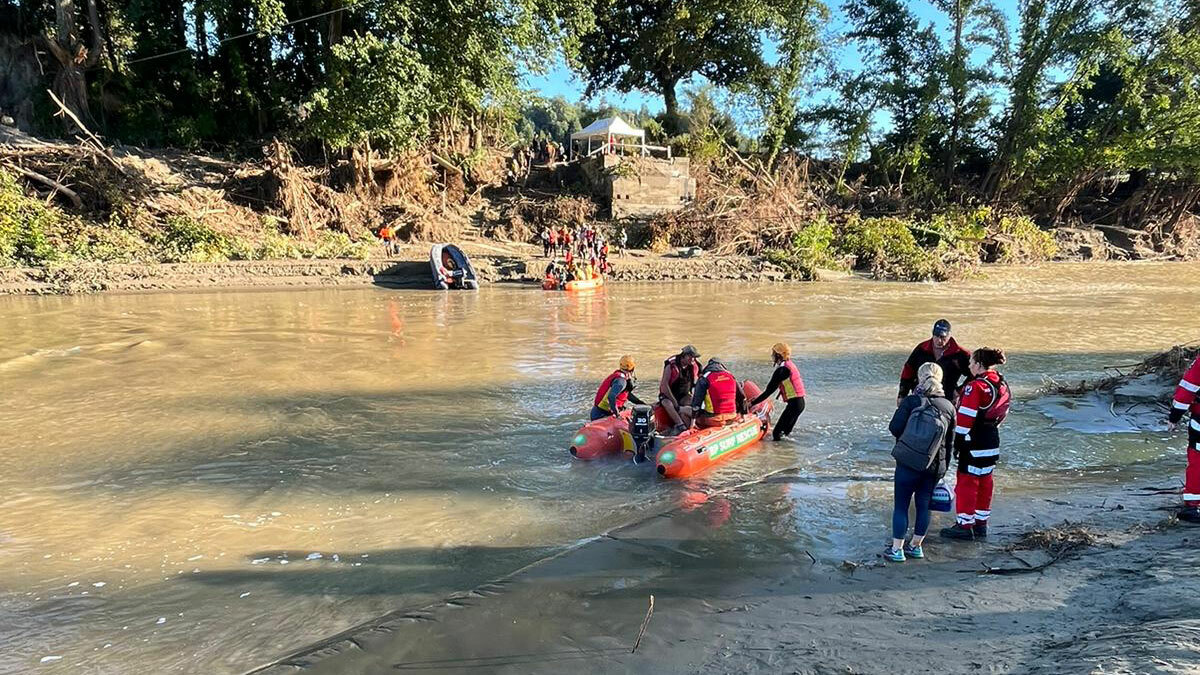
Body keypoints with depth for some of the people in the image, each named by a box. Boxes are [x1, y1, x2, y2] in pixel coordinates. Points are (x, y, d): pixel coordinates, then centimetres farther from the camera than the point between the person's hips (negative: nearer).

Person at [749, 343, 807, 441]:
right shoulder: (789, 364, 11)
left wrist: (753, 403, -14)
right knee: (785, 432, 18)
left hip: (794, 403, -10)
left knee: (777, 434, -8)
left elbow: (769, 390, -18)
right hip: (800, 401, 10)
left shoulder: (781, 370, -17)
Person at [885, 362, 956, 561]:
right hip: (933, 467, 4)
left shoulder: (911, 401, -9)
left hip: (907, 462, -3)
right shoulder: (949, 407, 1)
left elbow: (894, 428, -13)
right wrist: (944, 467, 14)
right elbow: (950, 441, 5)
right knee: (923, 505, 16)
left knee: (900, 505, 6)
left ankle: (897, 549, 10)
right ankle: (916, 546, 27)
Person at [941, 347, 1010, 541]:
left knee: (967, 481, 0)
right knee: (985, 481, 16)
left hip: (974, 442, -8)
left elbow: (966, 416, -19)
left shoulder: (975, 387, -19)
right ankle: (981, 523, 25)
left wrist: (958, 439, -12)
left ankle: (964, 526, 5)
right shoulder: (1002, 385, 8)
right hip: (993, 441, 9)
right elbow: (1002, 413, 15)